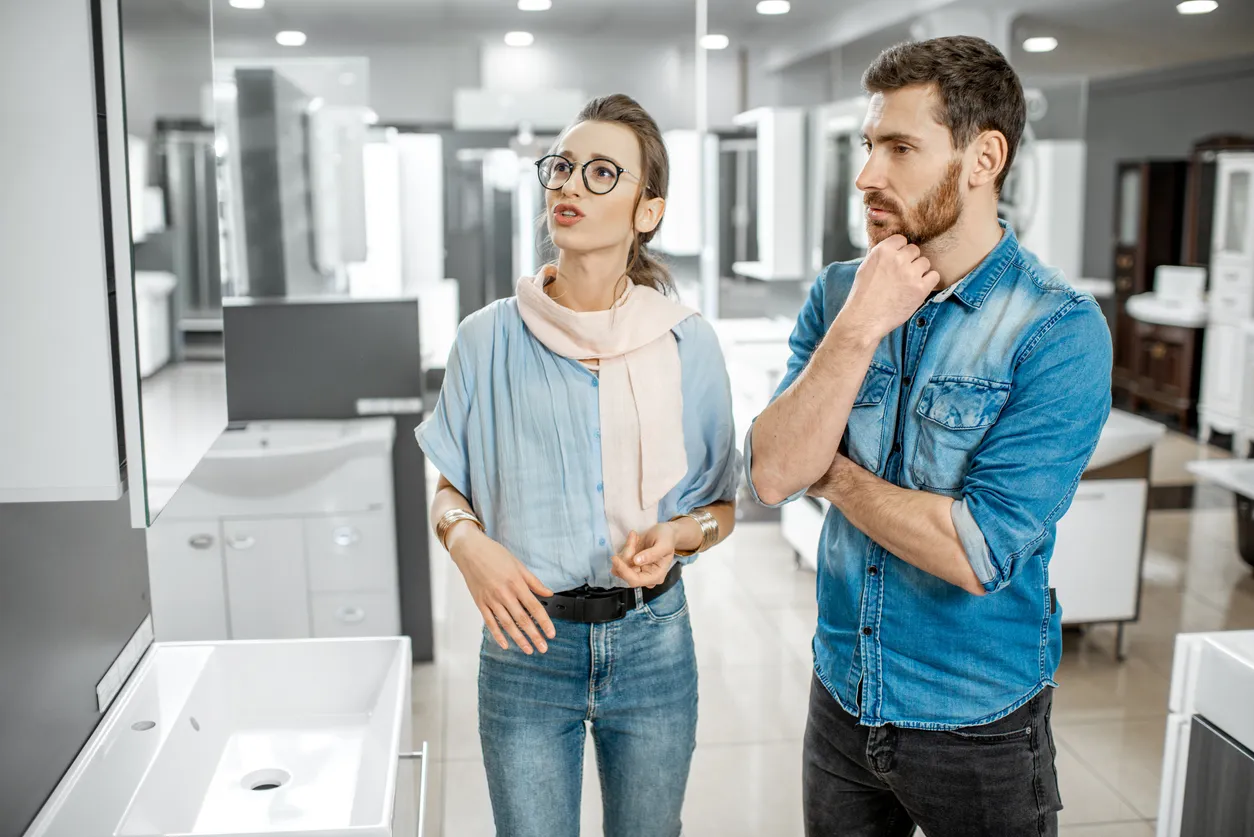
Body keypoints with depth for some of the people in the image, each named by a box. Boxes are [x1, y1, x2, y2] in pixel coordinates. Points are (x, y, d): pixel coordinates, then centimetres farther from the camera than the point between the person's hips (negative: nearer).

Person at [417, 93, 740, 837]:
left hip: (651, 641, 1)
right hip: (527, 636, 0)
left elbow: (721, 508, 5)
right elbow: (450, 491, 6)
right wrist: (468, 541, -15)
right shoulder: (489, 339, -4)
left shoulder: (688, 344, -4)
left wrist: (674, 535, -16)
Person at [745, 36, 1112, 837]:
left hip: (979, 729, -4)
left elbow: (977, 553, -26)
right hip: (841, 699, 4)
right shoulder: (840, 292, -3)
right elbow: (771, 476, -13)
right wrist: (859, 328, -22)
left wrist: (830, 471, -14)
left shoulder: (1059, 331, -19)